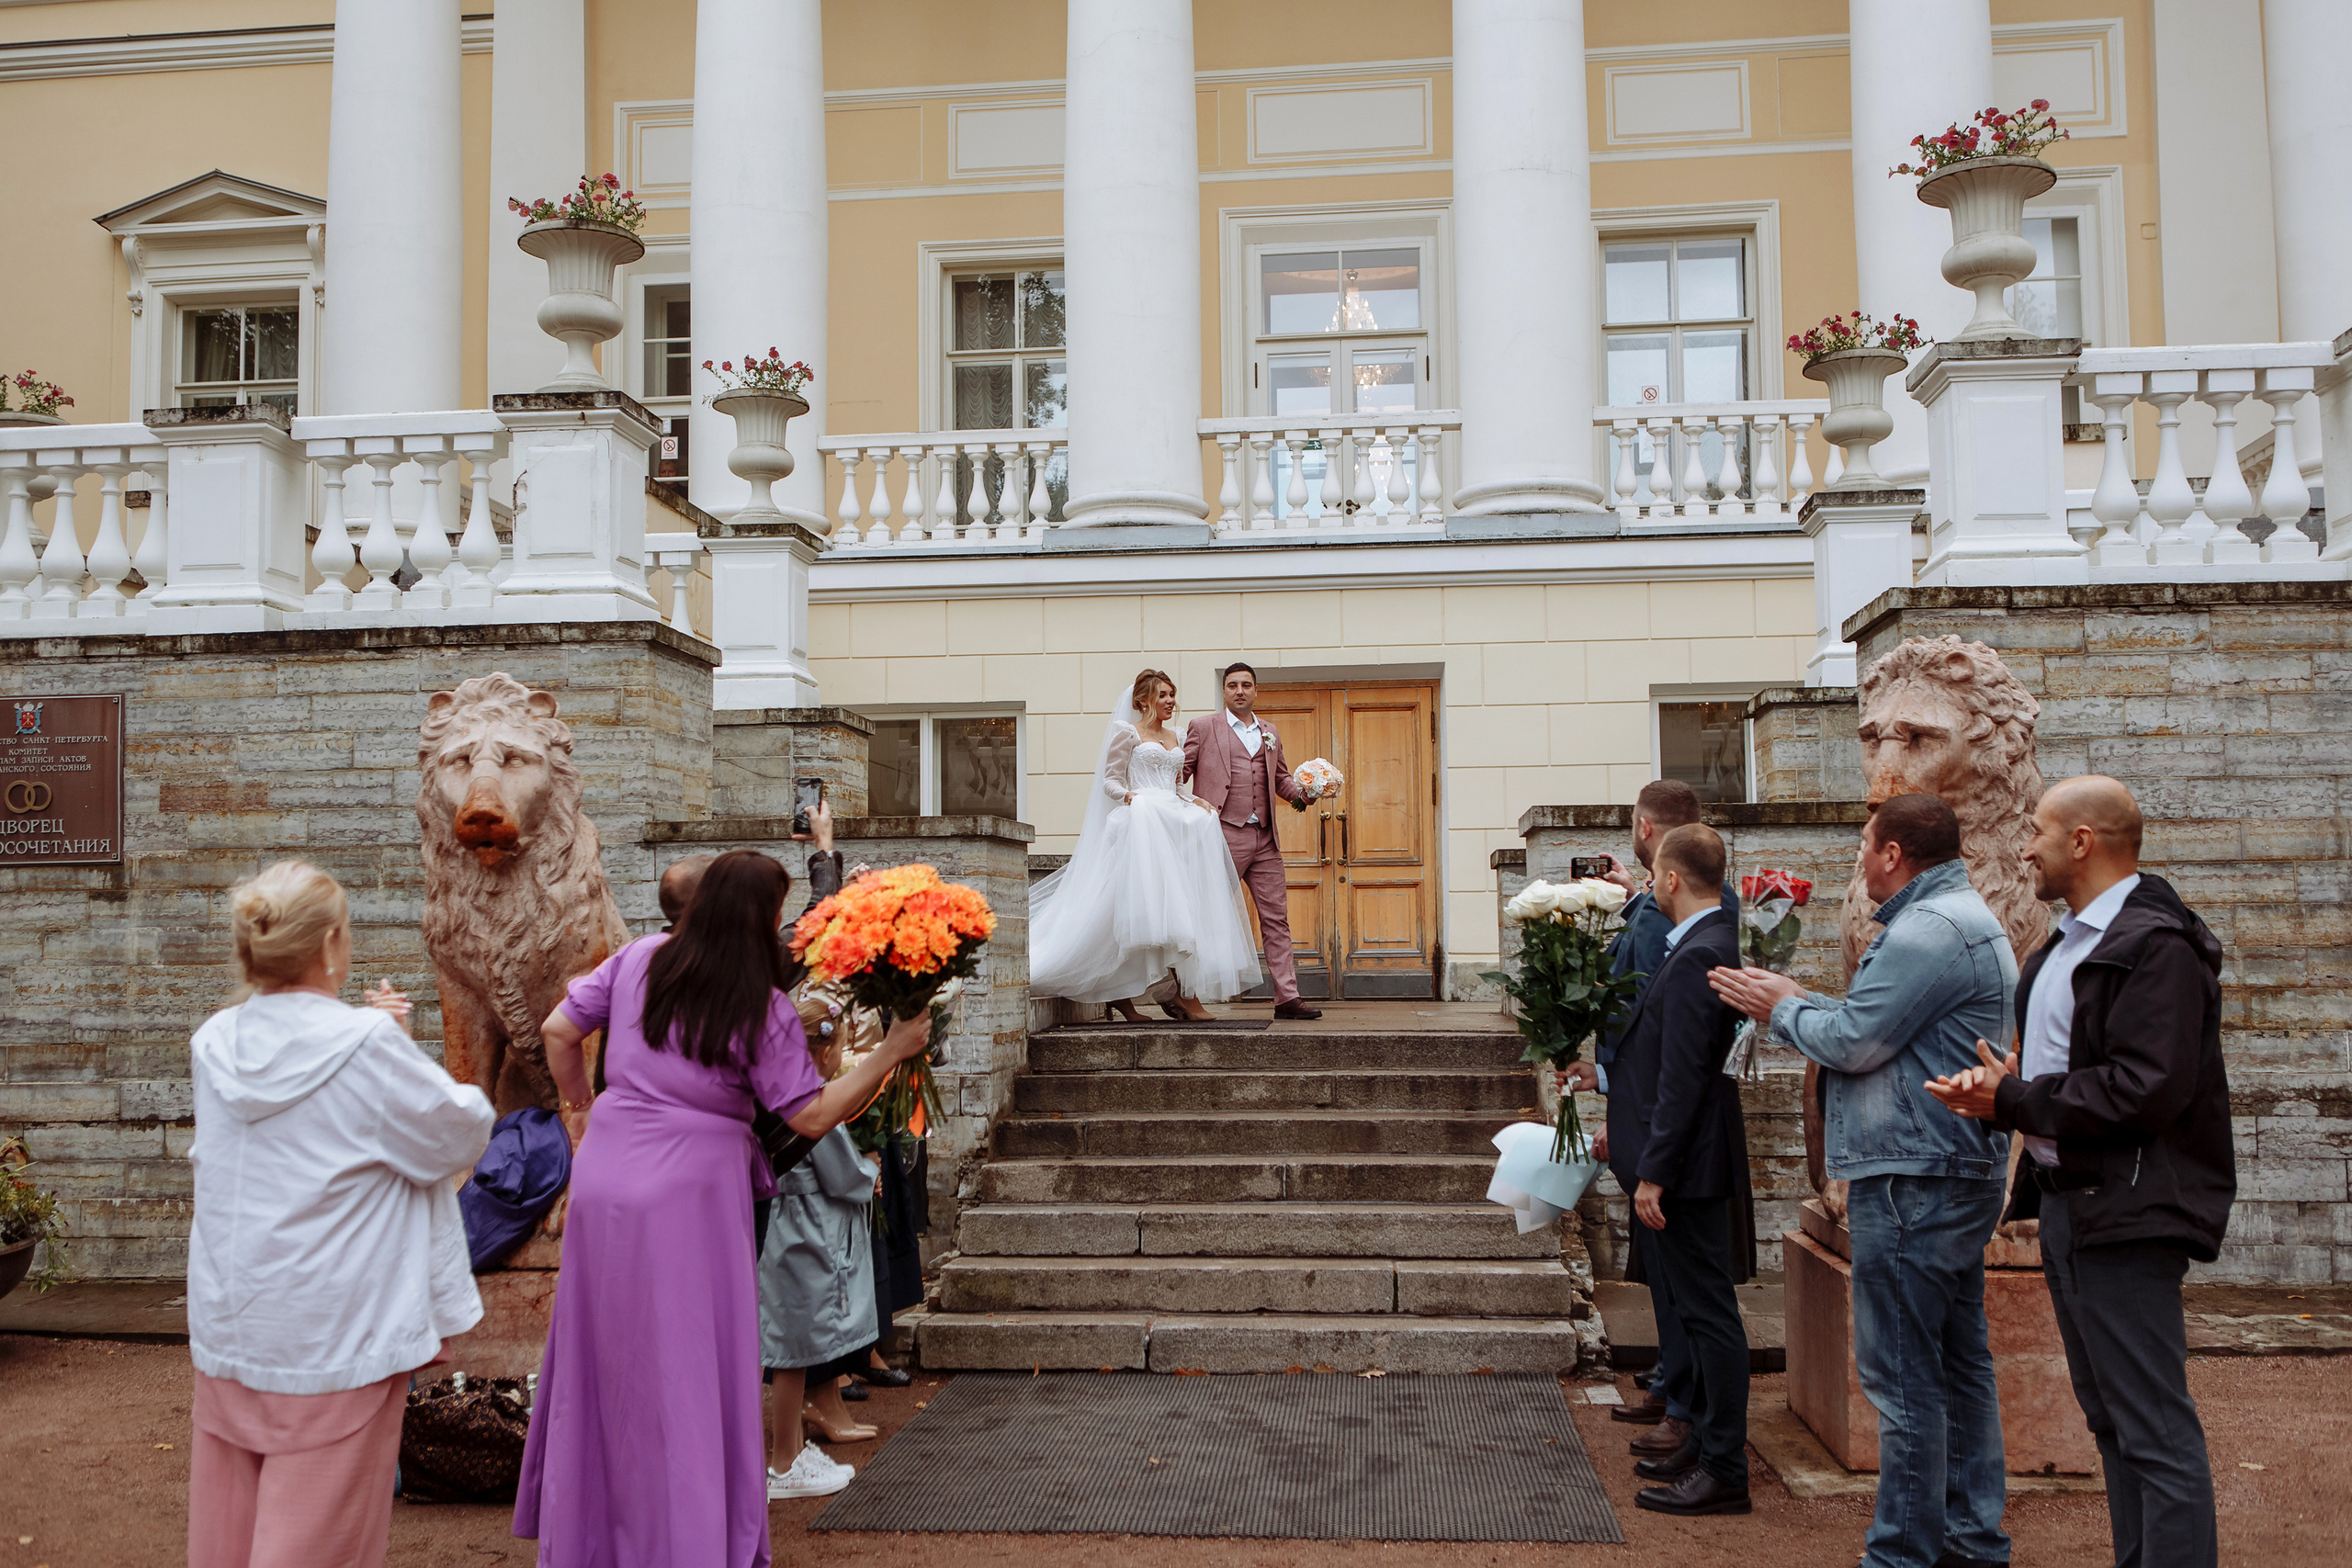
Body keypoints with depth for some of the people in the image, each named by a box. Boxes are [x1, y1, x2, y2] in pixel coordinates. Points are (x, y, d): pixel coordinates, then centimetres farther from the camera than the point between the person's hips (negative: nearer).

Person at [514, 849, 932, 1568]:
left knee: (603, 1351, 19)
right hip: (690, 1189, -5)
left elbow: (557, 1032, 7)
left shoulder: (639, 959, 1)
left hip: (606, 1175, 6)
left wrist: (580, 1110, 22)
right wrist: (892, 1051, -6)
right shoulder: (764, 1007, -12)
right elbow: (814, 1116, -12)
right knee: (686, 1363, 6)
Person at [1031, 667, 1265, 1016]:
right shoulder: (1127, 732, 5)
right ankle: (1187, 993, -18)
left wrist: (1196, 802, 8)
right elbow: (1110, 780, 1)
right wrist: (1129, 797, -19)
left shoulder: (1174, 738, 24)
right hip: (1143, 823, -7)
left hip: (1175, 823, 7)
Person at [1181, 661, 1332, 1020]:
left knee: (1276, 919, 2)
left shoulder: (1269, 733, 19)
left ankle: (1287, 997, 4)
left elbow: (1280, 778, 26)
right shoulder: (1203, 727, 5)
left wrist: (1302, 793, 7)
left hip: (1264, 840, 5)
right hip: (1223, 835, -5)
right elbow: (1178, 773, 4)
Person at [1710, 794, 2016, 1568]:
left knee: (1901, 1372, -4)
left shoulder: (1928, 930, -18)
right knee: (1957, 1359, 16)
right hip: (1958, 1173, 11)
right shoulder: (1964, 918, 17)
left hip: (1915, 1179, -11)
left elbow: (1852, 1042, -18)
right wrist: (1796, 998, 14)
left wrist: (1784, 1009, -2)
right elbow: (1879, 1025, 17)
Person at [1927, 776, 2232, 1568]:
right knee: (2110, 1420, 17)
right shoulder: (2065, 945, 17)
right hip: (2068, 1204, 10)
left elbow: (2148, 1089, -24)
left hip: (2125, 1214, -10)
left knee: (2155, 1428, -6)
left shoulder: (2156, 945, -15)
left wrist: (2012, 1102, -16)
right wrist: (2001, 1083, 1)